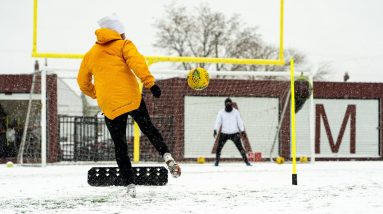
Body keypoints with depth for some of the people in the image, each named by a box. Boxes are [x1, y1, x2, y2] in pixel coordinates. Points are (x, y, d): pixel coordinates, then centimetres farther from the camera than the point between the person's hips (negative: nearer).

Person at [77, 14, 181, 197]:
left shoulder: (90, 54, 19)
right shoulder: (123, 45, 7)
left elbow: (83, 82, 26)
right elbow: (137, 63, -13)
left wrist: (95, 94, 44)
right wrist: (150, 83, -21)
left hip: (109, 105, 2)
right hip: (131, 98, -2)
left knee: (120, 146, 9)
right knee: (148, 129, 14)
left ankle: (130, 184, 1)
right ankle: (166, 155, -10)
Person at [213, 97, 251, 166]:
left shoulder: (236, 112, 0)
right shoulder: (221, 112, -1)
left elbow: (239, 121, 3)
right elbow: (218, 121, -6)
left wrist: (242, 130, -5)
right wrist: (215, 130, -19)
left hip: (234, 133, -1)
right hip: (224, 133, 1)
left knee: (240, 147, -6)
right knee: (219, 147, -5)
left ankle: (246, 161, 0)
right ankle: (217, 161, 11)